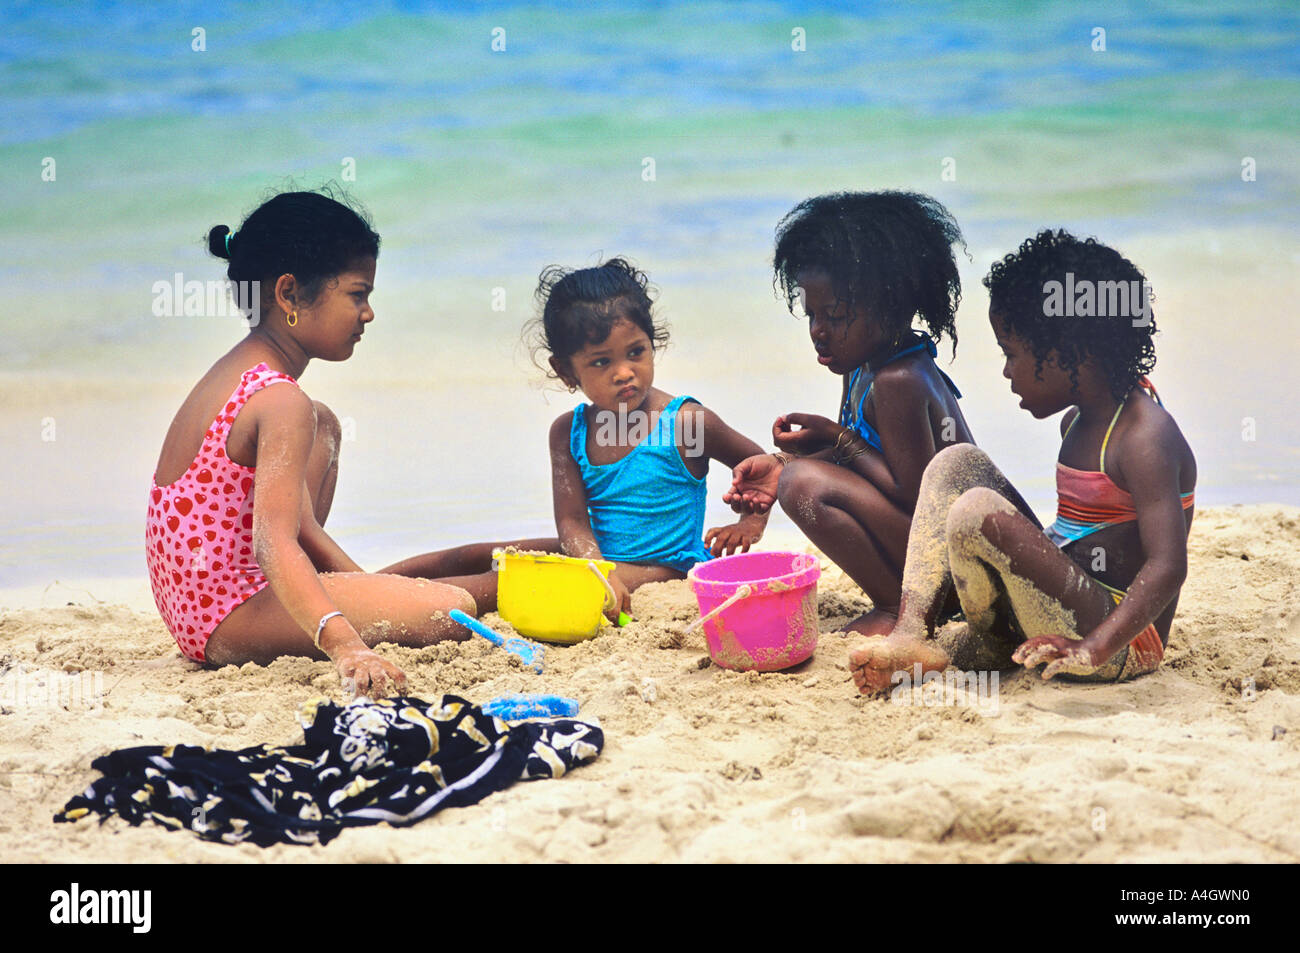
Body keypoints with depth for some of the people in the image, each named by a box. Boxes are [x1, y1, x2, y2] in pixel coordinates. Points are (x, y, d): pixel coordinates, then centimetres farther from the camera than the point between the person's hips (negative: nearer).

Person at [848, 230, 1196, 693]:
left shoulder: (1146, 437, -19)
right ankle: (911, 632, -7)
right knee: (956, 463, 6)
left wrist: (1094, 649, -40)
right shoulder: (1077, 422, 12)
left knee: (978, 512, -28)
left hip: (1123, 643, -10)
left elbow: (1167, 567, -29)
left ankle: (991, 645, 2)